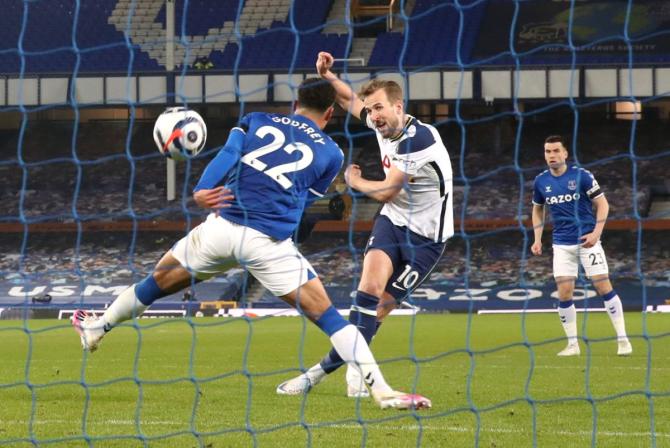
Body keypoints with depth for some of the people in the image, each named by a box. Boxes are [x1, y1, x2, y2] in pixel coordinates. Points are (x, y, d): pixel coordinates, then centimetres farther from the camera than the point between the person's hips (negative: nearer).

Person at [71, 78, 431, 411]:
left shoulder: (256, 121, 17)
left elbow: (227, 155, -1)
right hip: (270, 243, -2)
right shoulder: (331, 153, 14)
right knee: (325, 314, -1)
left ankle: (97, 328, 42)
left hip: (222, 226, 2)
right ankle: (381, 390, -9)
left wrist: (201, 191, -13)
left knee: (160, 280, 24)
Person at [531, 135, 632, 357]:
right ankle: (572, 344, 7)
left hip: (587, 240, -3)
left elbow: (602, 204, -4)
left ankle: (623, 340, 0)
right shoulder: (541, 181, 4)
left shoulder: (581, 176, -8)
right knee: (564, 294, -4)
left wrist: (596, 233, -16)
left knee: (604, 287, -7)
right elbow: (538, 209, 20)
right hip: (562, 245, 3)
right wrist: (537, 239, 9)